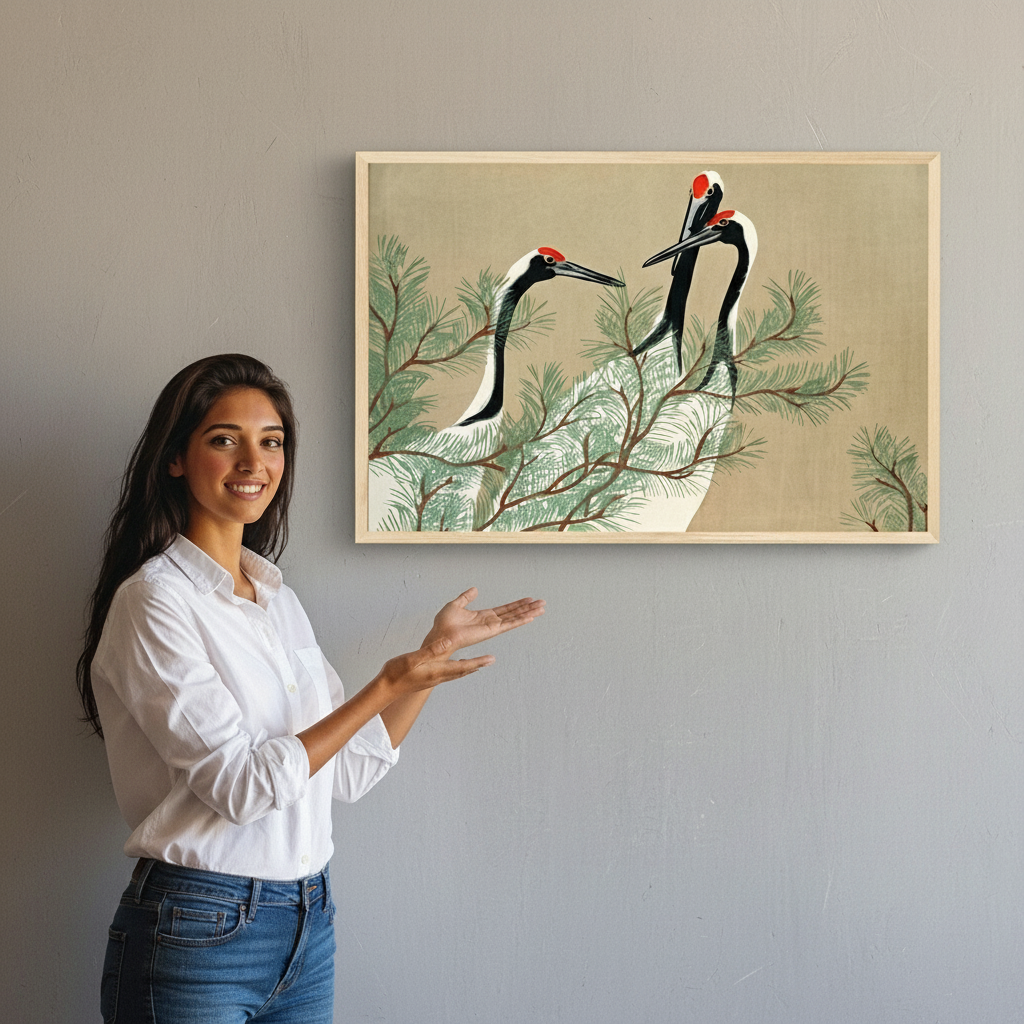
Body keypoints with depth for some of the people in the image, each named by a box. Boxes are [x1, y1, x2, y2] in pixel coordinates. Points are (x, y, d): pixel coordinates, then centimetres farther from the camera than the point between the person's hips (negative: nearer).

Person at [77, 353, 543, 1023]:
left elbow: (348, 771, 10)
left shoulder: (280, 601, 11)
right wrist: (388, 685, -18)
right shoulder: (154, 601, -12)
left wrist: (439, 649, 6)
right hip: (197, 937, -7)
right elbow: (239, 785, -19)